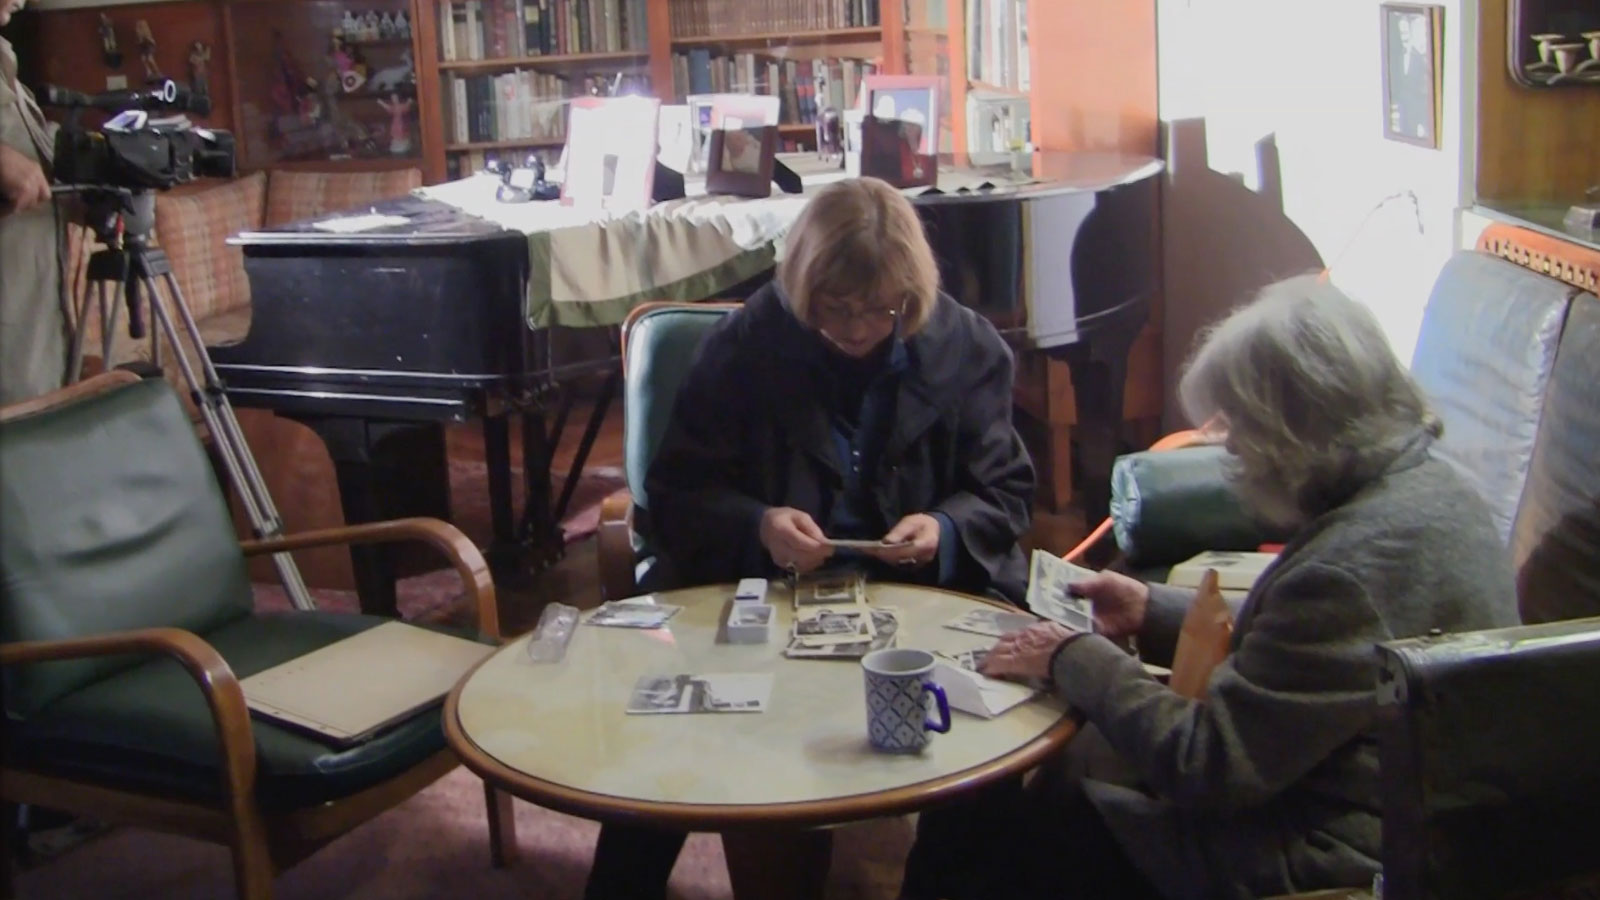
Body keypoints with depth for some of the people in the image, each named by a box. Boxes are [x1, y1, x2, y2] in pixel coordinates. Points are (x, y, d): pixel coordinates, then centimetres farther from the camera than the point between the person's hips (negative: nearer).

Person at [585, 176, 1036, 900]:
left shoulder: (968, 348, 2)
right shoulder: (744, 343, -2)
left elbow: (1005, 491, 7)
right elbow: (676, 494, -1)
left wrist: (945, 530, -16)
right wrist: (756, 526, -22)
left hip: (922, 587, 2)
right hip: (760, 582, -1)